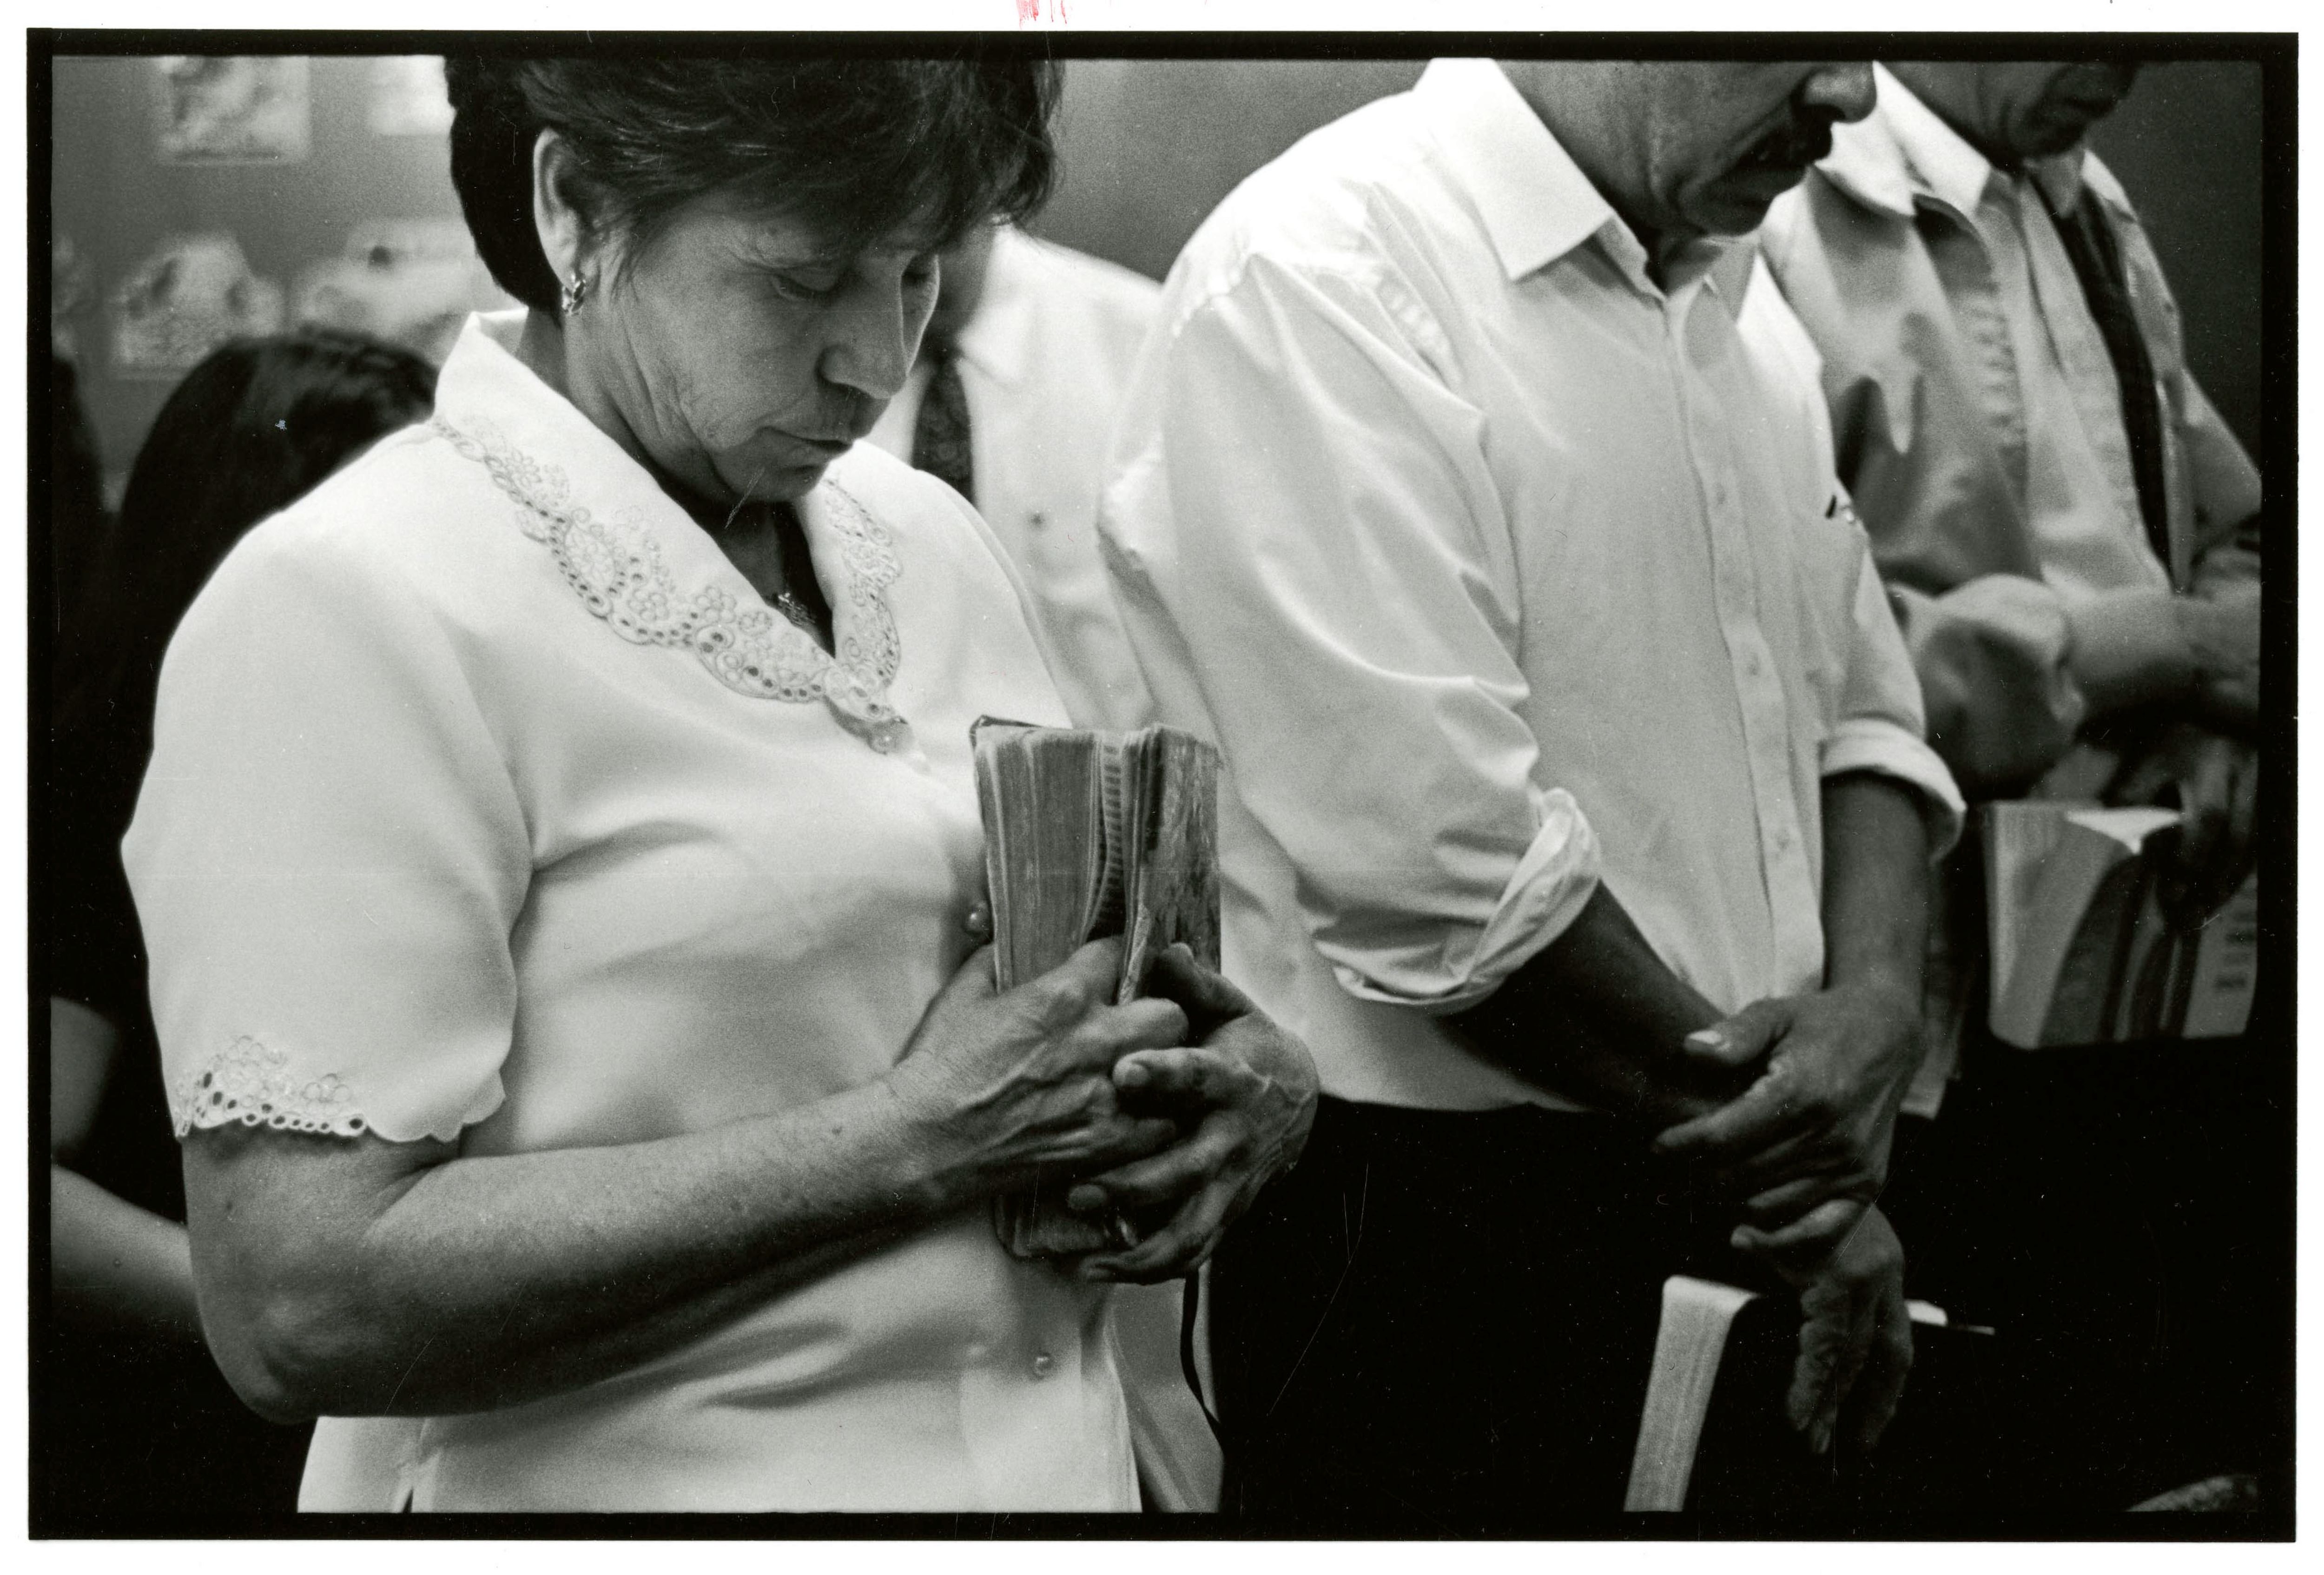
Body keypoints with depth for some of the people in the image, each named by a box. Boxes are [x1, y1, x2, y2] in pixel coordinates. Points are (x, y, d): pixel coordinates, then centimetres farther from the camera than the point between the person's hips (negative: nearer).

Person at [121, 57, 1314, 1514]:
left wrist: (1249, 1082, -9)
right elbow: (305, 1304, -23)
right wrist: (917, 1139, -23)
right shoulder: (340, 612, -18)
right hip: (641, 1497, -6)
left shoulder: (929, 542, 3)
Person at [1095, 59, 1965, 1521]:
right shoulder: (1318, 279, -18)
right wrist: (1780, 1150, -11)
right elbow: (1444, 877, -23)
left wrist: (1877, 999, -7)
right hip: (1419, 1220, -8)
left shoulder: (1728, 291, 9)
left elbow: (1860, 713, 13)